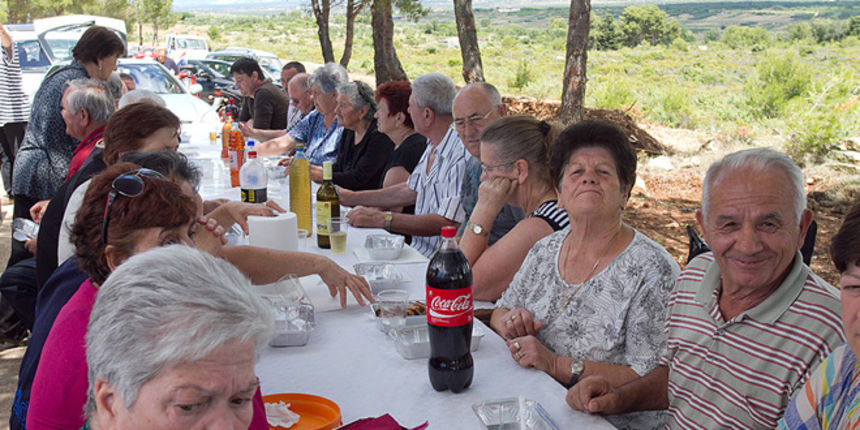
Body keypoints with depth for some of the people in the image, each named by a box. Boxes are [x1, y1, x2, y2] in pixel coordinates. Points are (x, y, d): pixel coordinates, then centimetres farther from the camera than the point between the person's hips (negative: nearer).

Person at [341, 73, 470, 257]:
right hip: (417, 251, 9)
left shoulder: (461, 154, -21)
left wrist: (382, 219, -25)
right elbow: (410, 191, 24)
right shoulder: (433, 146, 11)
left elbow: (447, 223, -27)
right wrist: (352, 198, 24)